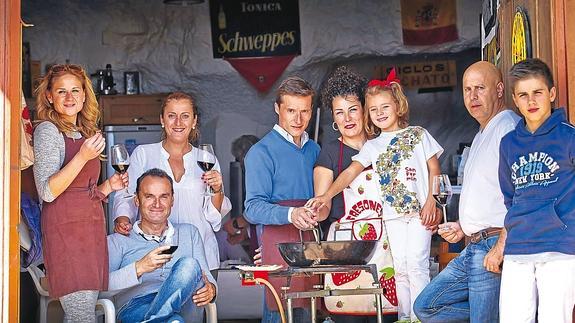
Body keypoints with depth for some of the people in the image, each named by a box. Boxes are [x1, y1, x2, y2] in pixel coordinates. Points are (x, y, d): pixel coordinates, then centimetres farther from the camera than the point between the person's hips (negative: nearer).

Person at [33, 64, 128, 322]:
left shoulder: (85, 134, 19)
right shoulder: (47, 131, -4)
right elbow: (47, 192, -14)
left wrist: (108, 186, 8)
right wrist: (82, 157, -21)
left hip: (92, 227, 8)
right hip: (65, 229, -8)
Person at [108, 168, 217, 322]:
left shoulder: (189, 233, 30)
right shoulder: (117, 241, 19)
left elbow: (206, 277, 23)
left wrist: (211, 289, -2)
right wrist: (139, 268, -11)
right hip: (136, 307, -6)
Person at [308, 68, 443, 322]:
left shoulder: (418, 135, 4)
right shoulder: (372, 146, 10)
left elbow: (434, 169, 4)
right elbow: (351, 171, -1)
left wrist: (431, 202, -7)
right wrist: (327, 195, -15)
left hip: (418, 211, -3)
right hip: (392, 215, 3)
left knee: (416, 265, -9)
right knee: (400, 268, 6)